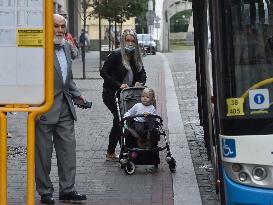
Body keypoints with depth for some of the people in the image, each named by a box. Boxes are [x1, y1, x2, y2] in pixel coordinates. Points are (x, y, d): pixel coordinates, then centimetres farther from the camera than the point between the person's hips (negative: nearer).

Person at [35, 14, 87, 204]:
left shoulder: (66, 46, 13)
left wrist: (77, 93, 11)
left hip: (65, 109, 7)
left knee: (68, 149, 8)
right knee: (44, 152, 4)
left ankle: (67, 189, 16)